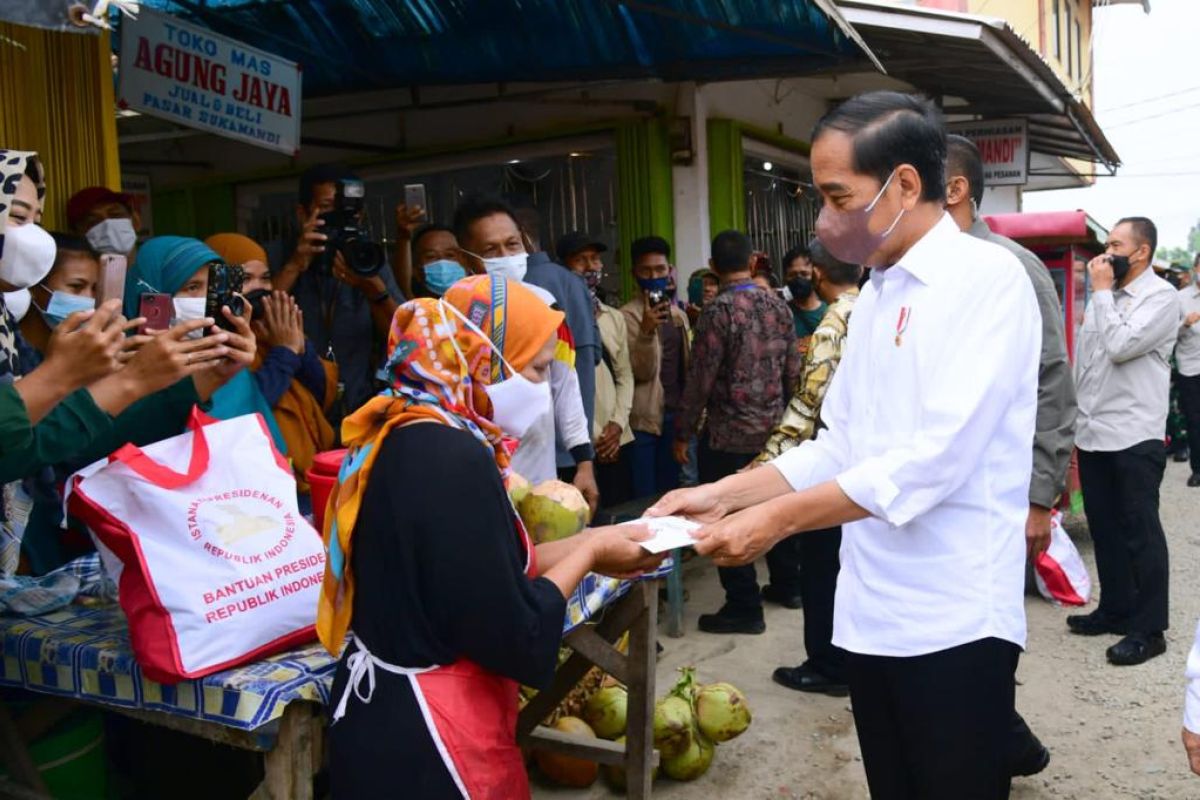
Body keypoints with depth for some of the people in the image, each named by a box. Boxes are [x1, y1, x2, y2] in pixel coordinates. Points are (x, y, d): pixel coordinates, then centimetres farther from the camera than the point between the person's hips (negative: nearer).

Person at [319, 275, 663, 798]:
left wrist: (585, 544, 6)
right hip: (424, 739, -9)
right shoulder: (452, 458, -25)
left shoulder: (406, 437, 4)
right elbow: (514, 636, -23)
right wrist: (590, 553, -9)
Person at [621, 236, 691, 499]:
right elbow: (640, 371, -16)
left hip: (675, 414, 6)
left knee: (670, 492, 12)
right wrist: (647, 330, -31)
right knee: (644, 496, -2)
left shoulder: (679, 315, 13)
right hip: (644, 419, -6)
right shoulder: (628, 315, -8)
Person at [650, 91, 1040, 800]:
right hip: (872, 613, 7)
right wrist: (722, 496, 3)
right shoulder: (874, 299, 13)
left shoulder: (987, 277, -12)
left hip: (953, 619, -7)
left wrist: (777, 520, -18)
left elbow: (938, 456, -21)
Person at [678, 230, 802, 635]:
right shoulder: (778, 304, 3)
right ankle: (787, 584, 34)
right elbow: (793, 370, 7)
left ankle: (744, 608, 8)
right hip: (773, 428, 7)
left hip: (728, 434, -7)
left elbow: (700, 378, -15)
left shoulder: (719, 310, -15)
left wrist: (683, 432, -7)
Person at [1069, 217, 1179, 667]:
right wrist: (1074, 422, 16)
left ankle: (1148, 629, 7)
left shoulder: (1161, 297, -8)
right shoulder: (1106, 296, 14)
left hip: (1134, 438, -7)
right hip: (1092, 434, 8)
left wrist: (1101, 291, -11)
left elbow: (1121, 346, -22)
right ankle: (1115, 609, 28)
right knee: (1104, 528, 15)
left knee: (1139, 532, -1)